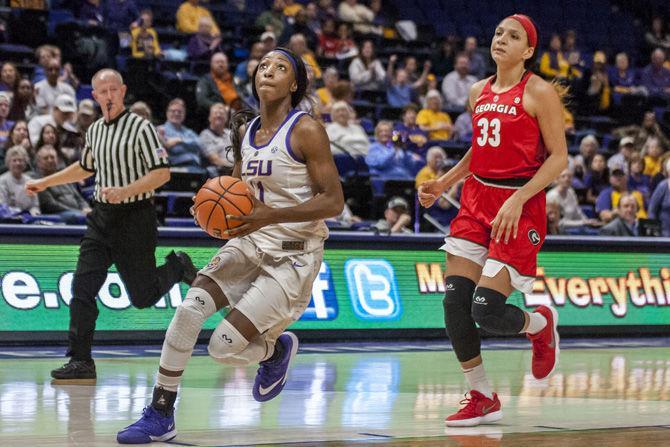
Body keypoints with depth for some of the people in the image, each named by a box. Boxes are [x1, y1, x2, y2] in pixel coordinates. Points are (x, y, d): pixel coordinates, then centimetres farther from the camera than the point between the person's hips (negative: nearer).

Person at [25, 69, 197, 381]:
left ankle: (177, 266, 32)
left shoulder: (140, 127, -10)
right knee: (83, 287, -7)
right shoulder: (94, 131, 10)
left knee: (142, 296, 2)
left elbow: (162, 173, -14)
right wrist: (45, 183, 30)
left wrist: (125, 191, -24)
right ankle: (80, 362, -4)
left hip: (135, 218, -6)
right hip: (101, 217, 6)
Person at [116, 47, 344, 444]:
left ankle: (277, 349, 22)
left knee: (224, 348, -13)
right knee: (189, 309, -15)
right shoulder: (246, 131, 9)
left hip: (294, 254, -6)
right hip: (251, 242, 6)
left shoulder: (306, 130, -12)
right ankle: (161, 415, -4)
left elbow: (334, 202, -15)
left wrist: (271, 215, -25)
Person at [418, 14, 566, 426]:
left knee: (487, 310, -14)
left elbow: (559, 157, -10)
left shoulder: (539, 92, -8)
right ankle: (483, 398, 10)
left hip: (520, 206, -7)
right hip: (477, 199, 7)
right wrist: (444, 183, 13)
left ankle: (541, 323, 21)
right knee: (455, 303, -4)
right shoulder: (479, 93, 12)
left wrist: (518, 199, -19)